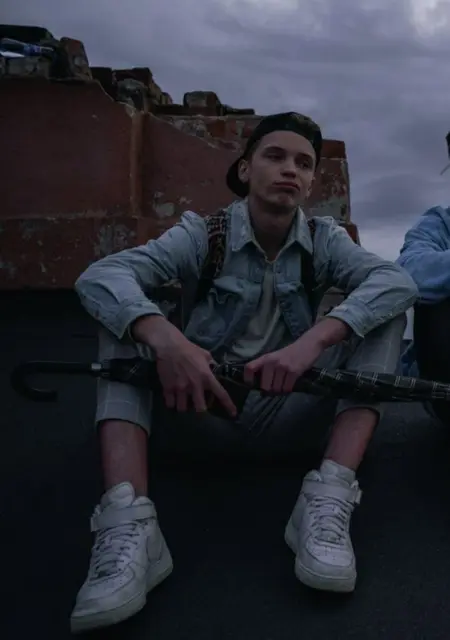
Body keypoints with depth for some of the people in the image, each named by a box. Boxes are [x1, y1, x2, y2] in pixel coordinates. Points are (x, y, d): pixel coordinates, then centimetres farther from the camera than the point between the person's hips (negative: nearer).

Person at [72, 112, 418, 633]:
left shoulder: (324, 241, -1)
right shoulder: (204, 234, -6)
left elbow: (399, 281, -20)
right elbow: (98, 277, -22)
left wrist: (314, 339, -37)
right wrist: (165, 338, -42)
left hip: (285, 410, 1)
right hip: (204, 405, 0)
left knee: (384, 309, -13)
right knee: (126, 308, -19)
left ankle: (329, 498, -29)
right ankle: (127, 522, -35)